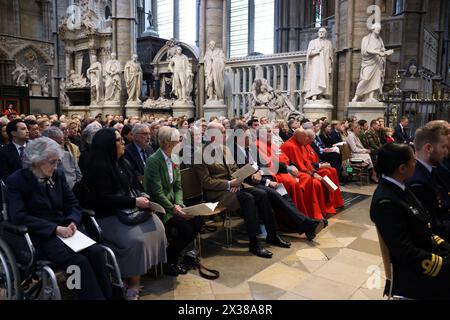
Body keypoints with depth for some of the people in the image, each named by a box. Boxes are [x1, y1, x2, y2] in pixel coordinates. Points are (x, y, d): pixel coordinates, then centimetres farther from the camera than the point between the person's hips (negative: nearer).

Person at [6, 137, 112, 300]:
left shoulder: (58, 175, 9)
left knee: (96, 252, -23)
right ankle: (95, 296, -17)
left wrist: (72, 222, -11)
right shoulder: (16, 180, -5)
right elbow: (19, 217, -15)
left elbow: (73, 204, 12)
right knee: (78, 260, -30)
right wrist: (55, 228, -22)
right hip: (38, 235, -4)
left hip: (63, 228, 5)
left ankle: (108, 295, -15)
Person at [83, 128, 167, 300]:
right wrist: (134, 202, -21)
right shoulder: (98, 167, -14)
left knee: (157, 227, -13)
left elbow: (135, 186, 18)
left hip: (128, 210, 8)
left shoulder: (122, 163, 12)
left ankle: (145, 270, -2)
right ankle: (133, 284, -8)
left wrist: (143, 197, -4)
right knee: (136, 238, -27)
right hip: (107, 216, -8)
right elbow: (104, 199, -21)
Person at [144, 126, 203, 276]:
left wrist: (178, 204, -8)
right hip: (158, 206, -7)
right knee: (186, 227, -24)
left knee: (198, 221, -12)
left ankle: (174, 255, 8)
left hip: (172, 203, 7)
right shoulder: (153, 161, -16)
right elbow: (157, 192, -19)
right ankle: (168, 261, 2)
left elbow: (178, 187, 9)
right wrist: (173, 209, -23)